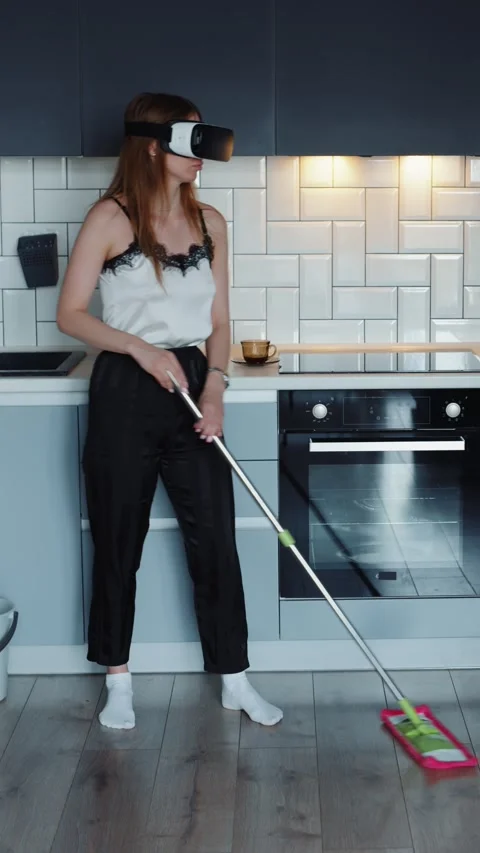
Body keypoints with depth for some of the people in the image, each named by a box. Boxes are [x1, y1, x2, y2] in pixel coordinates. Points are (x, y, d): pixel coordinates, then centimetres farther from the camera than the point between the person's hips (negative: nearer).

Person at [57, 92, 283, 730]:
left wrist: (215, 386, -6)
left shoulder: (209, 222, 8)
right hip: (126, 392, -4)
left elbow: (219, 319, 9)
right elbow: (71, 314, -6)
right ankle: (118, 683, 21)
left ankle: (235, 681, 15)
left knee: (215, 539, 4)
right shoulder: (111, 217, -6)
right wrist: (139, 347, -18)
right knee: (118, 542, 6)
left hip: (193, 387, 4)